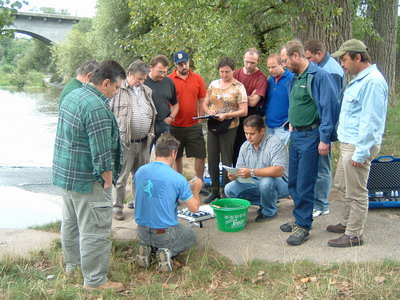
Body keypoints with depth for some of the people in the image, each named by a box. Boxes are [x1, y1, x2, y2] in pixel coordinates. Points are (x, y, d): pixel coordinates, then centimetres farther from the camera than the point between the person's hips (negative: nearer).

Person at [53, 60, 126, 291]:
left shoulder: (73, 95, 7)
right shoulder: (97, 107, -23)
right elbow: (101, 152, -24)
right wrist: (108, 180, -11)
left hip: (64, 172, 10)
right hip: (87, 179, -10)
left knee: (71, 221, 23)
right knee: (95, 231, 1)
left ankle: (72, 263, 40)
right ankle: (95, 280, 12)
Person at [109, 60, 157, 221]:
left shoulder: (147, 91, 15)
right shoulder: (117, 91, -6)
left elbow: (152, 114, 24)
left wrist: (151, 134, 19)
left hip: (143, 142, 6)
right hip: (124, 142, -6)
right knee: (121, 177, 2)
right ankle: (117, 207, 14)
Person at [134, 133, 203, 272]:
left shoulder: (140, 171, -5)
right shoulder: (178, 179, -19)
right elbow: (194, 208, -12)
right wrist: (196, 190, 8)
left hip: (142, 232, 5)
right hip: (165, 234, -4)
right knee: (190, 236, 27)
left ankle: (146, 247, 7)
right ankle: (167, 252, -2)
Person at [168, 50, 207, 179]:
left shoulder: (198, 79, 3)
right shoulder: (169, 80, -3)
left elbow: (202, 101, 6)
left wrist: (200, 121, 1)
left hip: (194, 125, 1)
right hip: (175, 126, -1)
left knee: (200, 155, 1)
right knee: (177, 157, 11)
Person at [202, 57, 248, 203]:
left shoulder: (238, 87, -5)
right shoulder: (213, 84, 9)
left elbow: (243, 111, -10)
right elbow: (205, 104, 13)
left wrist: (226, 115, -20)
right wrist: (209, 112, -8)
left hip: (229, 128, -5)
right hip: (212, 127, 5)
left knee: (227, 161, 3)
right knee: (212, 159, 9)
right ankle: (214, 190, 23)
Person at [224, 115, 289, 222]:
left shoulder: (274, 143, -19)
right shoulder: (245, 146, 3)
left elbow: (279, 171, -32)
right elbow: (240, 169, 5)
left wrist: (252, 172, -40)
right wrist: (234, 175, -21)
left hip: (279, 183, -6)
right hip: (256, 183, 6)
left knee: (266, 182, -39)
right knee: (229, 189, -12)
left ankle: (270, 211, -8)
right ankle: (263, 203, 4)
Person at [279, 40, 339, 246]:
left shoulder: (319, 76, -15)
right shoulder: (294, 79, 12)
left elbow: (330, 108, -19)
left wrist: (324, 139, -20)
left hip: (310, 136, -9)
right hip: (296, 135, 9)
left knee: (304, 184, -3)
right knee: (294, 182, 15)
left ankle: (303, 227, 9)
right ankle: (299, 219, 29)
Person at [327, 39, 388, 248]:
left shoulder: (372, 82, -20)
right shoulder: (359, 79, 13)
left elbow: (370, 122, -23)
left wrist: (360, 153, -22)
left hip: (359, 146, -10)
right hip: (348, 143, 10)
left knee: (356, 192, 1)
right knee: (341, 185, 21)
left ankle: (354, 235, 14)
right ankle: (348, 222, 37)